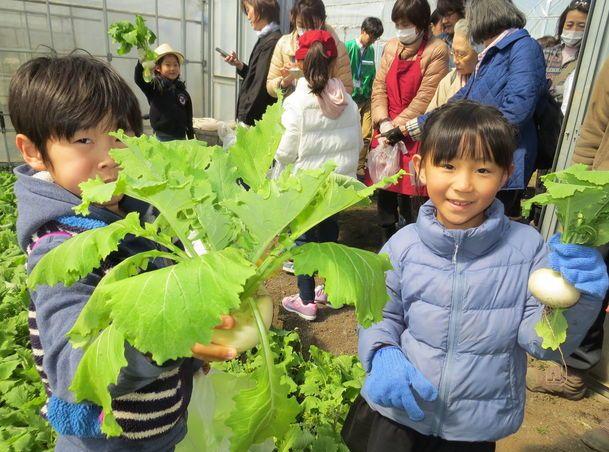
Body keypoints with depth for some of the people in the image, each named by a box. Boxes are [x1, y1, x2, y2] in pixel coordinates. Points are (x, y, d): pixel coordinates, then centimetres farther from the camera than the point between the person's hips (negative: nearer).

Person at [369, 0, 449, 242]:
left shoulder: (437, 50, -7)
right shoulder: (391, 46, 11)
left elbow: (425, 98, -12)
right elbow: (379, 87, 6)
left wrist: (395, 127, -12)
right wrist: (383, 122, -8)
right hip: (386, 133, 5)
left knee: (410, 198, -3)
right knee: (384, 191, 11)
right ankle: (387, 242, 29)